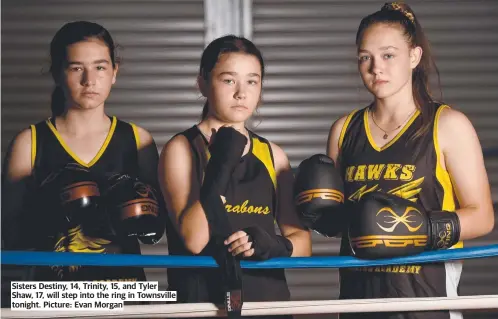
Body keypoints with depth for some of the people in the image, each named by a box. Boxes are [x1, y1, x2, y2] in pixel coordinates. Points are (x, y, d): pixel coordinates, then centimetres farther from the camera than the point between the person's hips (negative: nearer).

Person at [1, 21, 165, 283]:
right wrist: (49, 210, -18)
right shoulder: (29, 143, 1)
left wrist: (137, 210, -10)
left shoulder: (138, 140, 6)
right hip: (55, 290, -1)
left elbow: (155, 230, 9)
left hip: (124, 289, 1)